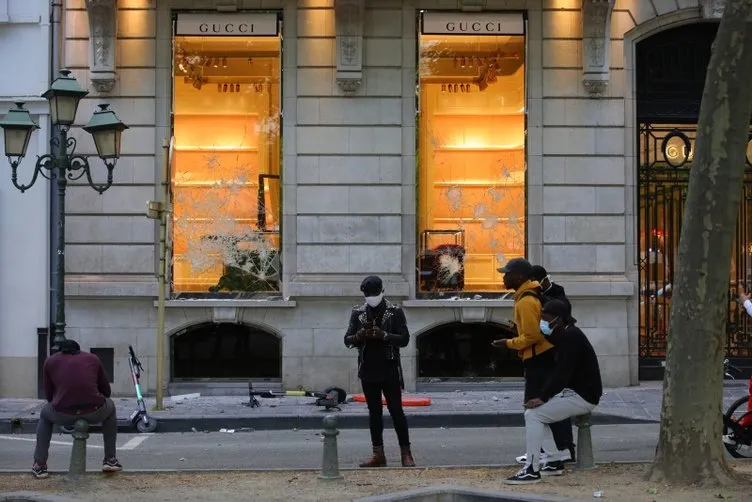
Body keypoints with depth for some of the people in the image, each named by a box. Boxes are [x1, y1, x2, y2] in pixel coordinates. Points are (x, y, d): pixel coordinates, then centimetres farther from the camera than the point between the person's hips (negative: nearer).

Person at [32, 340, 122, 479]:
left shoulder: (50, 361, 19)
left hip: (63, 415, 0)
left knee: (45, 415, 36)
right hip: (95, 413, 0)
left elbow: (49, 395, 21)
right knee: (110, 407, 37)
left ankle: (39, 466, 29)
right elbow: (106, 391, 24)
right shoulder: (93, 359, 21)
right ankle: (110, 459, 33)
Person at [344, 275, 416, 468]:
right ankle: (378, 454, 11)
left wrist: (384, 335, -23)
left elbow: (404, 339, -7)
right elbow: (347, 340, 6)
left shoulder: (395, 312, -3)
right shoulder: (358, 312, 7)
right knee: (374, 412, 7)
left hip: (389, 370, -4)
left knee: (396, 410, -3)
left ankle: (406, 453, 0)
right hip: (368, 371, 4)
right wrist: (358, 337, -17)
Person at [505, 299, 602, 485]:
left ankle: (532, 471, -16)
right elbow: (559, 372, 17)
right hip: (574, 392, 10)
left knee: (533, 415, -16)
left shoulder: (571, 337, -18)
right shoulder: (567, 335, 14)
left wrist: (542, 398, -26)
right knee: (537, 414, 14)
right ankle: (554, 463, 14)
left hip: (582, 396, -10)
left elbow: (562, 373, -25)